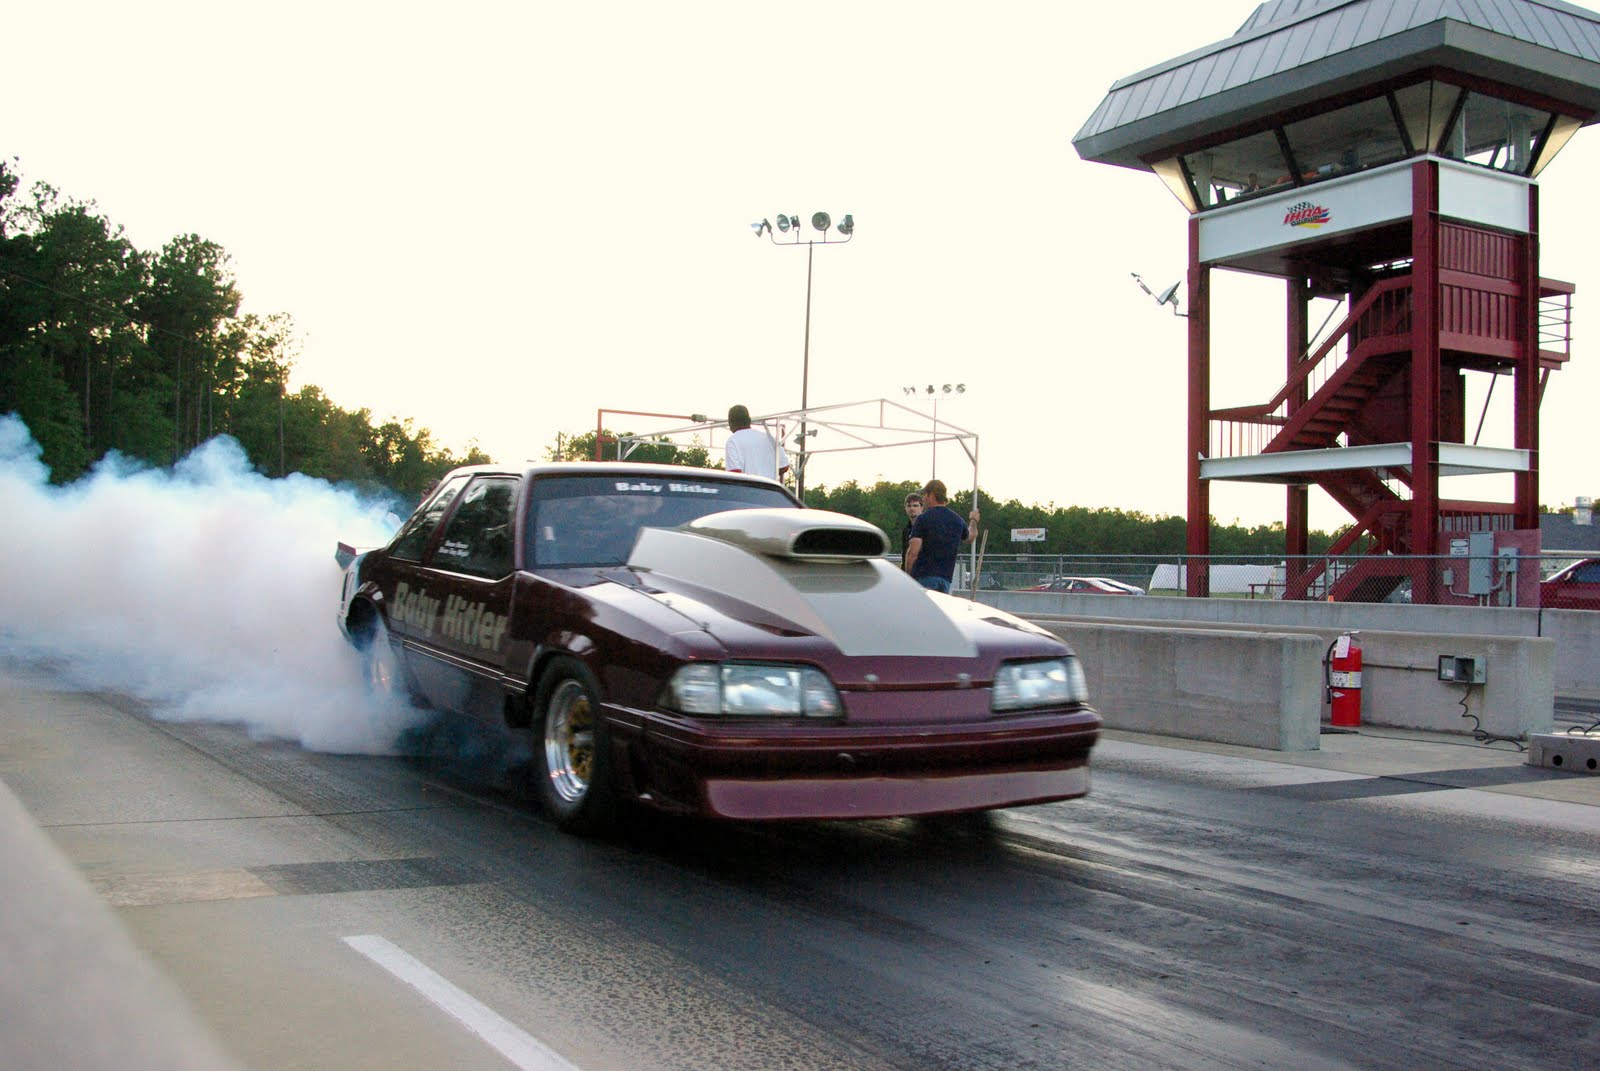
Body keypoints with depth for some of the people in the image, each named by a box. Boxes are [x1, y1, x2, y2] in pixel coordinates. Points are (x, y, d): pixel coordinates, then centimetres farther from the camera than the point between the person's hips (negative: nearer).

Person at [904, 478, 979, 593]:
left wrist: (907, 576, -3)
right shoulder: (957, 519, 13)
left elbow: (913, 552, -13)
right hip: (946, 578, 6)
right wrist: (973, 521, 57)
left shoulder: (923, 519, -6)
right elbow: (969, 538, 36)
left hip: (924, 576, -5)